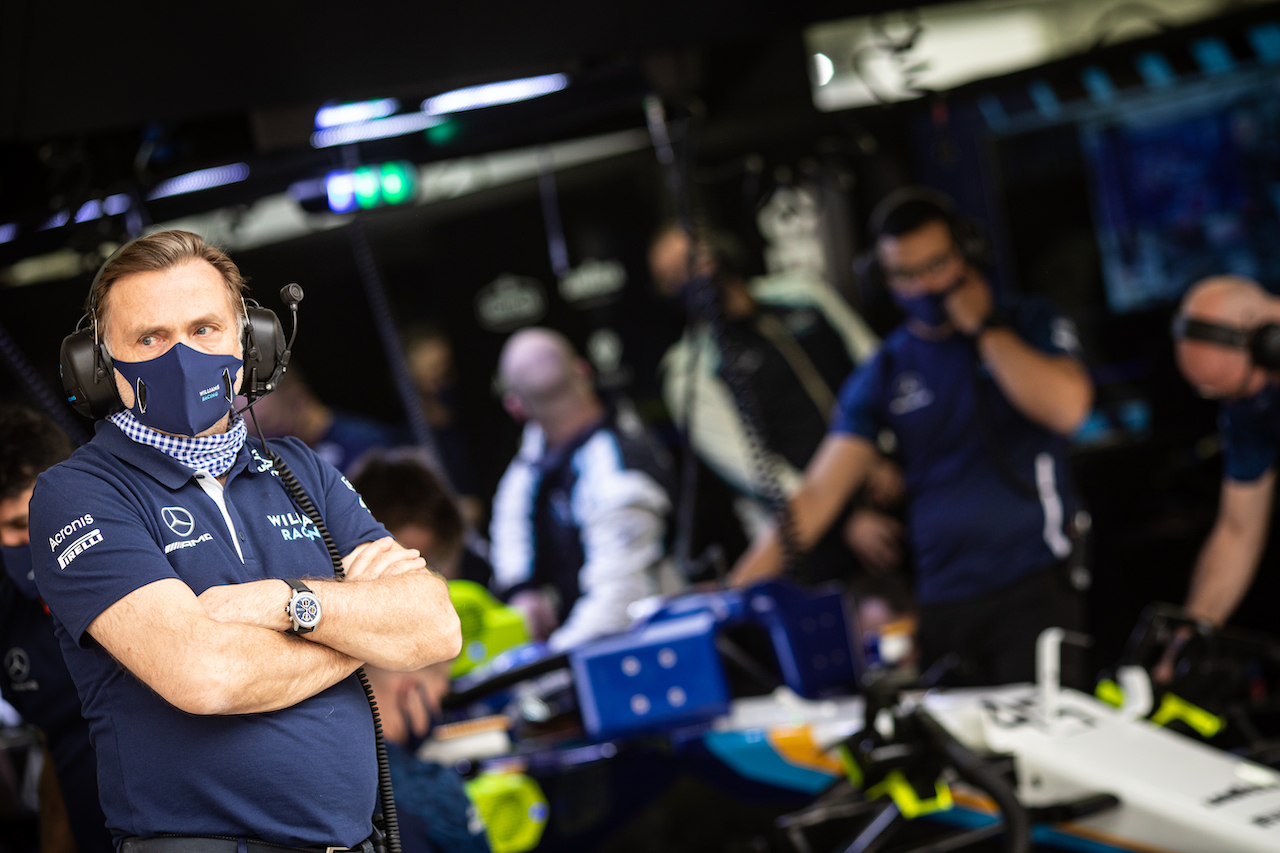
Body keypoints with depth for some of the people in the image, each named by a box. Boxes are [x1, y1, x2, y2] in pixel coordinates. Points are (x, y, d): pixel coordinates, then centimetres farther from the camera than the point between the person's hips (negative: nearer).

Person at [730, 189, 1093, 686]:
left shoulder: (1028, 326, 5)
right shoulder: (885, 373, 9)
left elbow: (1067, 408, -15)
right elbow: (818, 495, 2)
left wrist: (983, 328, -7)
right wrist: (738, 589, -9)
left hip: (1033, 590, -2)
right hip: (940, 603, 2)